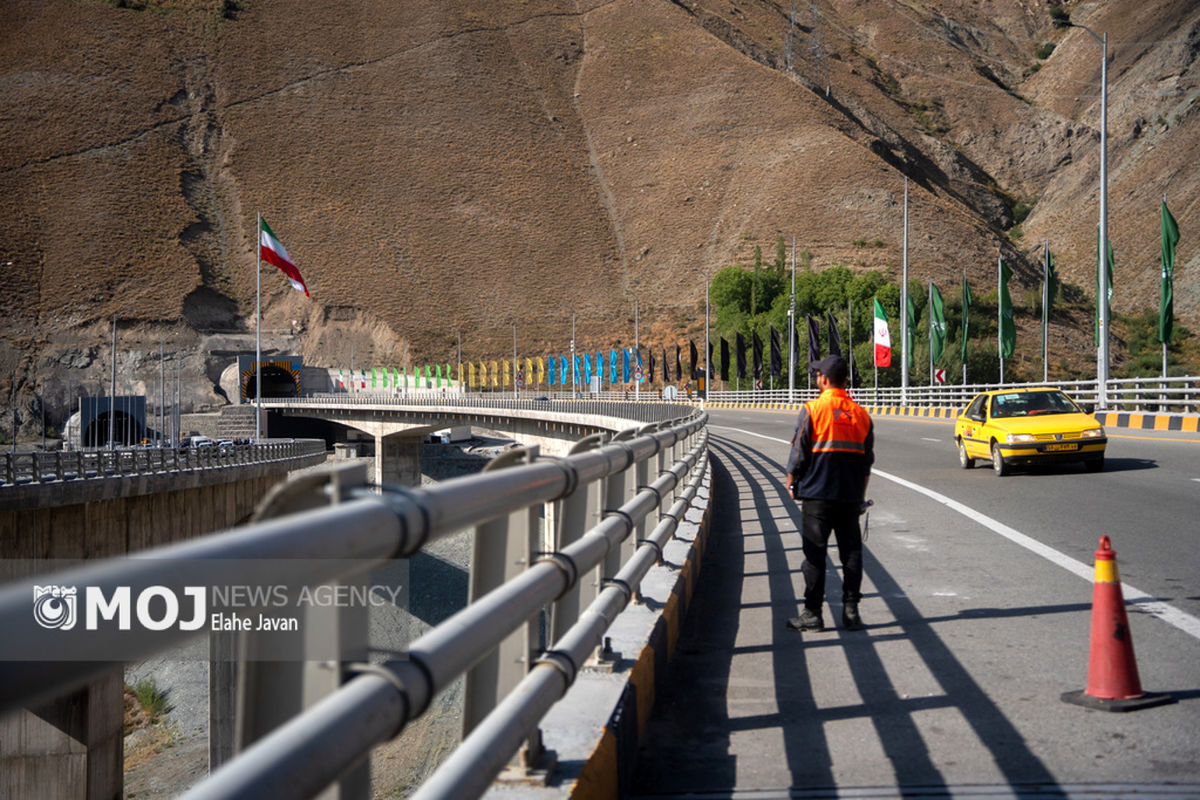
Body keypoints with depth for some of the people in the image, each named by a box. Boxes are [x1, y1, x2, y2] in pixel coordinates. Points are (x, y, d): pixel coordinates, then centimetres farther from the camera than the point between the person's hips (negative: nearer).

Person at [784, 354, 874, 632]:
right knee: (851, 553, 8)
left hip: (817, 495, -4)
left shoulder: (812, 410, -9)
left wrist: (791, 483, 7)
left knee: (815, 555, 1)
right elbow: (867, 460, 11)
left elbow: (798, 453, -8)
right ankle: (851, 611, 9)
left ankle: (812, 614, 2)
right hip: (851, 497, 4)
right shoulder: (860, 414, 6)